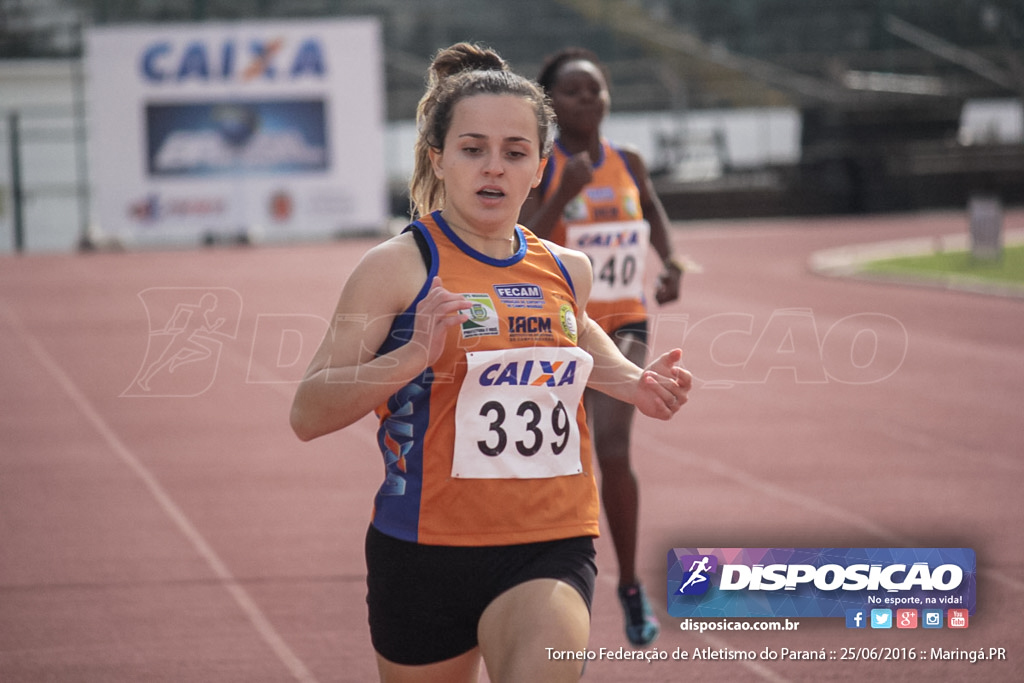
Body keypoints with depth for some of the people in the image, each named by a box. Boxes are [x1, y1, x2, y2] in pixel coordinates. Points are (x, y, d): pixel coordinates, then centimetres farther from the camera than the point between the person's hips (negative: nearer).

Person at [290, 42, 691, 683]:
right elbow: (308, 414, -11)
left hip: (552, 550, 2)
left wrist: (631, 381, 16)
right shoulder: (399, 267, -7)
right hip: (427, 552, -2)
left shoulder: (566, 270, 8)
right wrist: (414, 354, -24)